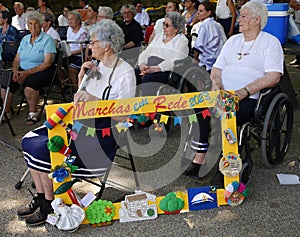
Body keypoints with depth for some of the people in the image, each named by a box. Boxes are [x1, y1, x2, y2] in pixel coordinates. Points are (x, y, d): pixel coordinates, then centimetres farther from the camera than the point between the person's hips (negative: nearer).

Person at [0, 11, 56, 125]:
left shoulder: (47, 39, -4)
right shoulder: (25, 39, 15)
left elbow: (47, 63, -13)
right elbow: (17, 59, 14)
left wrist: (28, 72, -20)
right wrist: (15, 71, -8)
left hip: (41, 71, -6)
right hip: (23, 70, 6)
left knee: (29, 84, -35)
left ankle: (33, 113, -16)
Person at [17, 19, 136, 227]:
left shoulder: (125, 73, -13)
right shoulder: (98, 66, 11)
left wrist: (94, 99, -29)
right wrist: (82, 79, 1)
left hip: (103, 134, -9)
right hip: (82, 124, 9)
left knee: (43, 149, -22)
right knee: (30, 140, -4)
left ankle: (50, 206, -2)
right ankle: (40, 198, 6)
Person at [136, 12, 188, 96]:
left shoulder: (182, 40, 4)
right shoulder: (158, 37, 24)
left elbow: (175, 62, -10)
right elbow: (145, 53, 18)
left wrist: (155, 68, -21)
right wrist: (142, 64, -5)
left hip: (165, 71, -6)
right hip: (148, 68, 6)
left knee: (148, 78, -35)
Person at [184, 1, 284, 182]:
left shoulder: (270, 42, 4)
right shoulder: (233, 40, 23)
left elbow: (274, 77, -9)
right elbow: (216, 69, 21)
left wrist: (244, 91, -18)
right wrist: (216, 84, -2)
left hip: (249, 98, -5)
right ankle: (199, 160, -21)